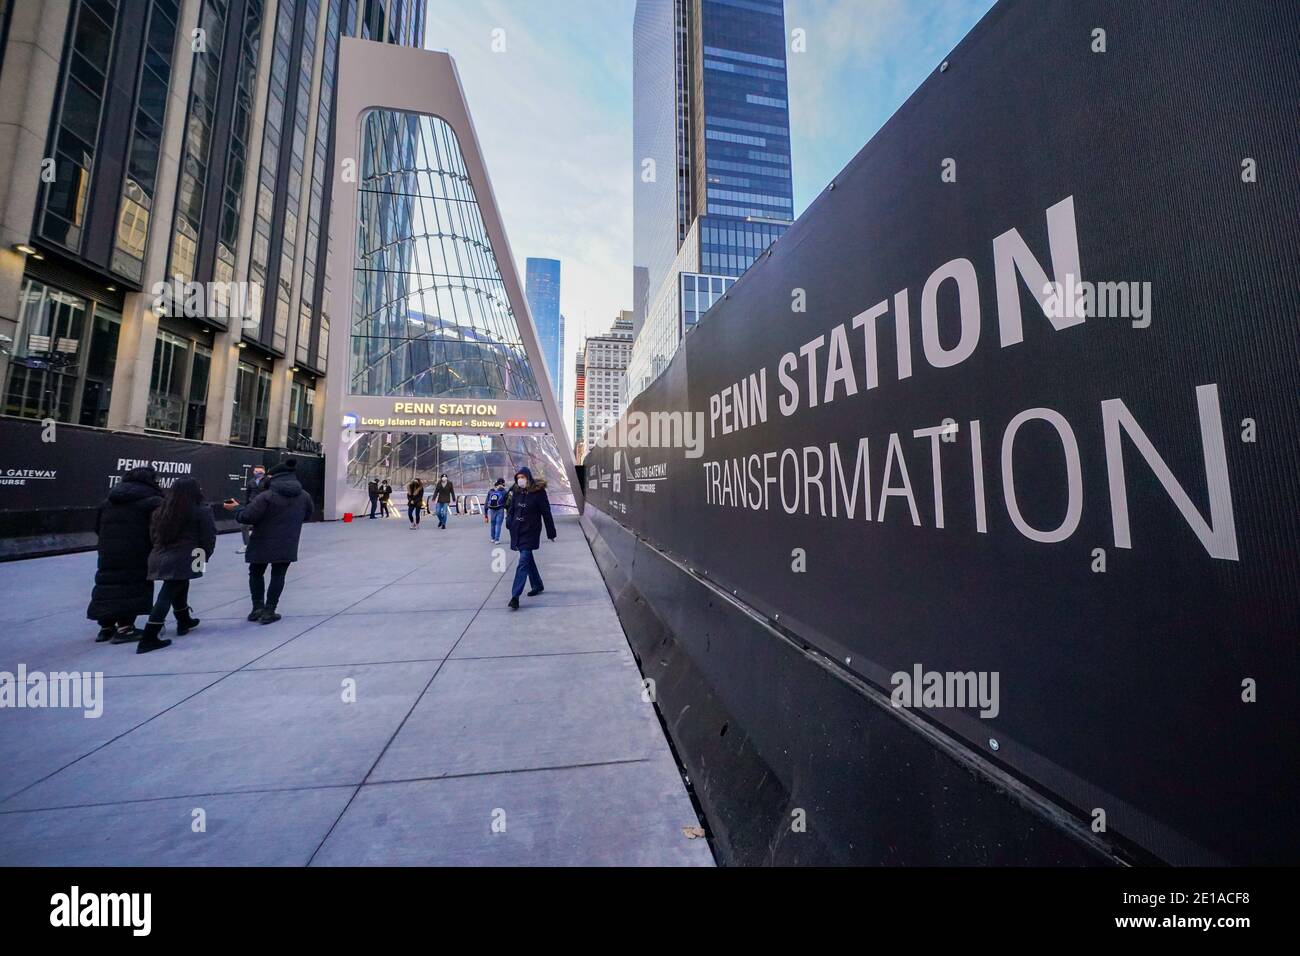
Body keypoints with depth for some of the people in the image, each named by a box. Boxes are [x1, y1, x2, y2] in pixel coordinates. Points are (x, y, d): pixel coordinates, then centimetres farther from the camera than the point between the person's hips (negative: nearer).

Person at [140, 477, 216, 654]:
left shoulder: (161, 511, 11)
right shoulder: (201, 512, -6)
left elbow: (154, 535, 14)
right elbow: (209, 537, -6)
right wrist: (204, 557, 8)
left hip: (161, 557, 7)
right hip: (182, 560, -7)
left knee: (179, 588, 23)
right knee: (167, 595, -4)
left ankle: (184, 621, 40)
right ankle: (148, 639, -5)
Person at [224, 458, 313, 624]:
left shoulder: (267, 496, -16)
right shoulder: (305, 496, 0)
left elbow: (247, 517, -12)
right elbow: (306, 516, 14)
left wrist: (236, 507, 6)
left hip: (263, 544, -3)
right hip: (287, 545, 3)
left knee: (256, 573, 18)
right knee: (278, 575, 11)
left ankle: (258, 607, 18)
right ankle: (269, 611, 10)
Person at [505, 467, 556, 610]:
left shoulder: (538, 492, -11)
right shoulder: (517, 492, 6)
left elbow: (546, 513, -8)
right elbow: (511, 509, 14)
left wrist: (551, 533, -5)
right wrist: (509, 523, -1)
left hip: (531, 532, -6)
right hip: (517, 532, 6)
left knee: (523, 563, -11)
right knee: (528, 559, 18)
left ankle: (515, 597, -12)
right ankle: (538, 585, 36)